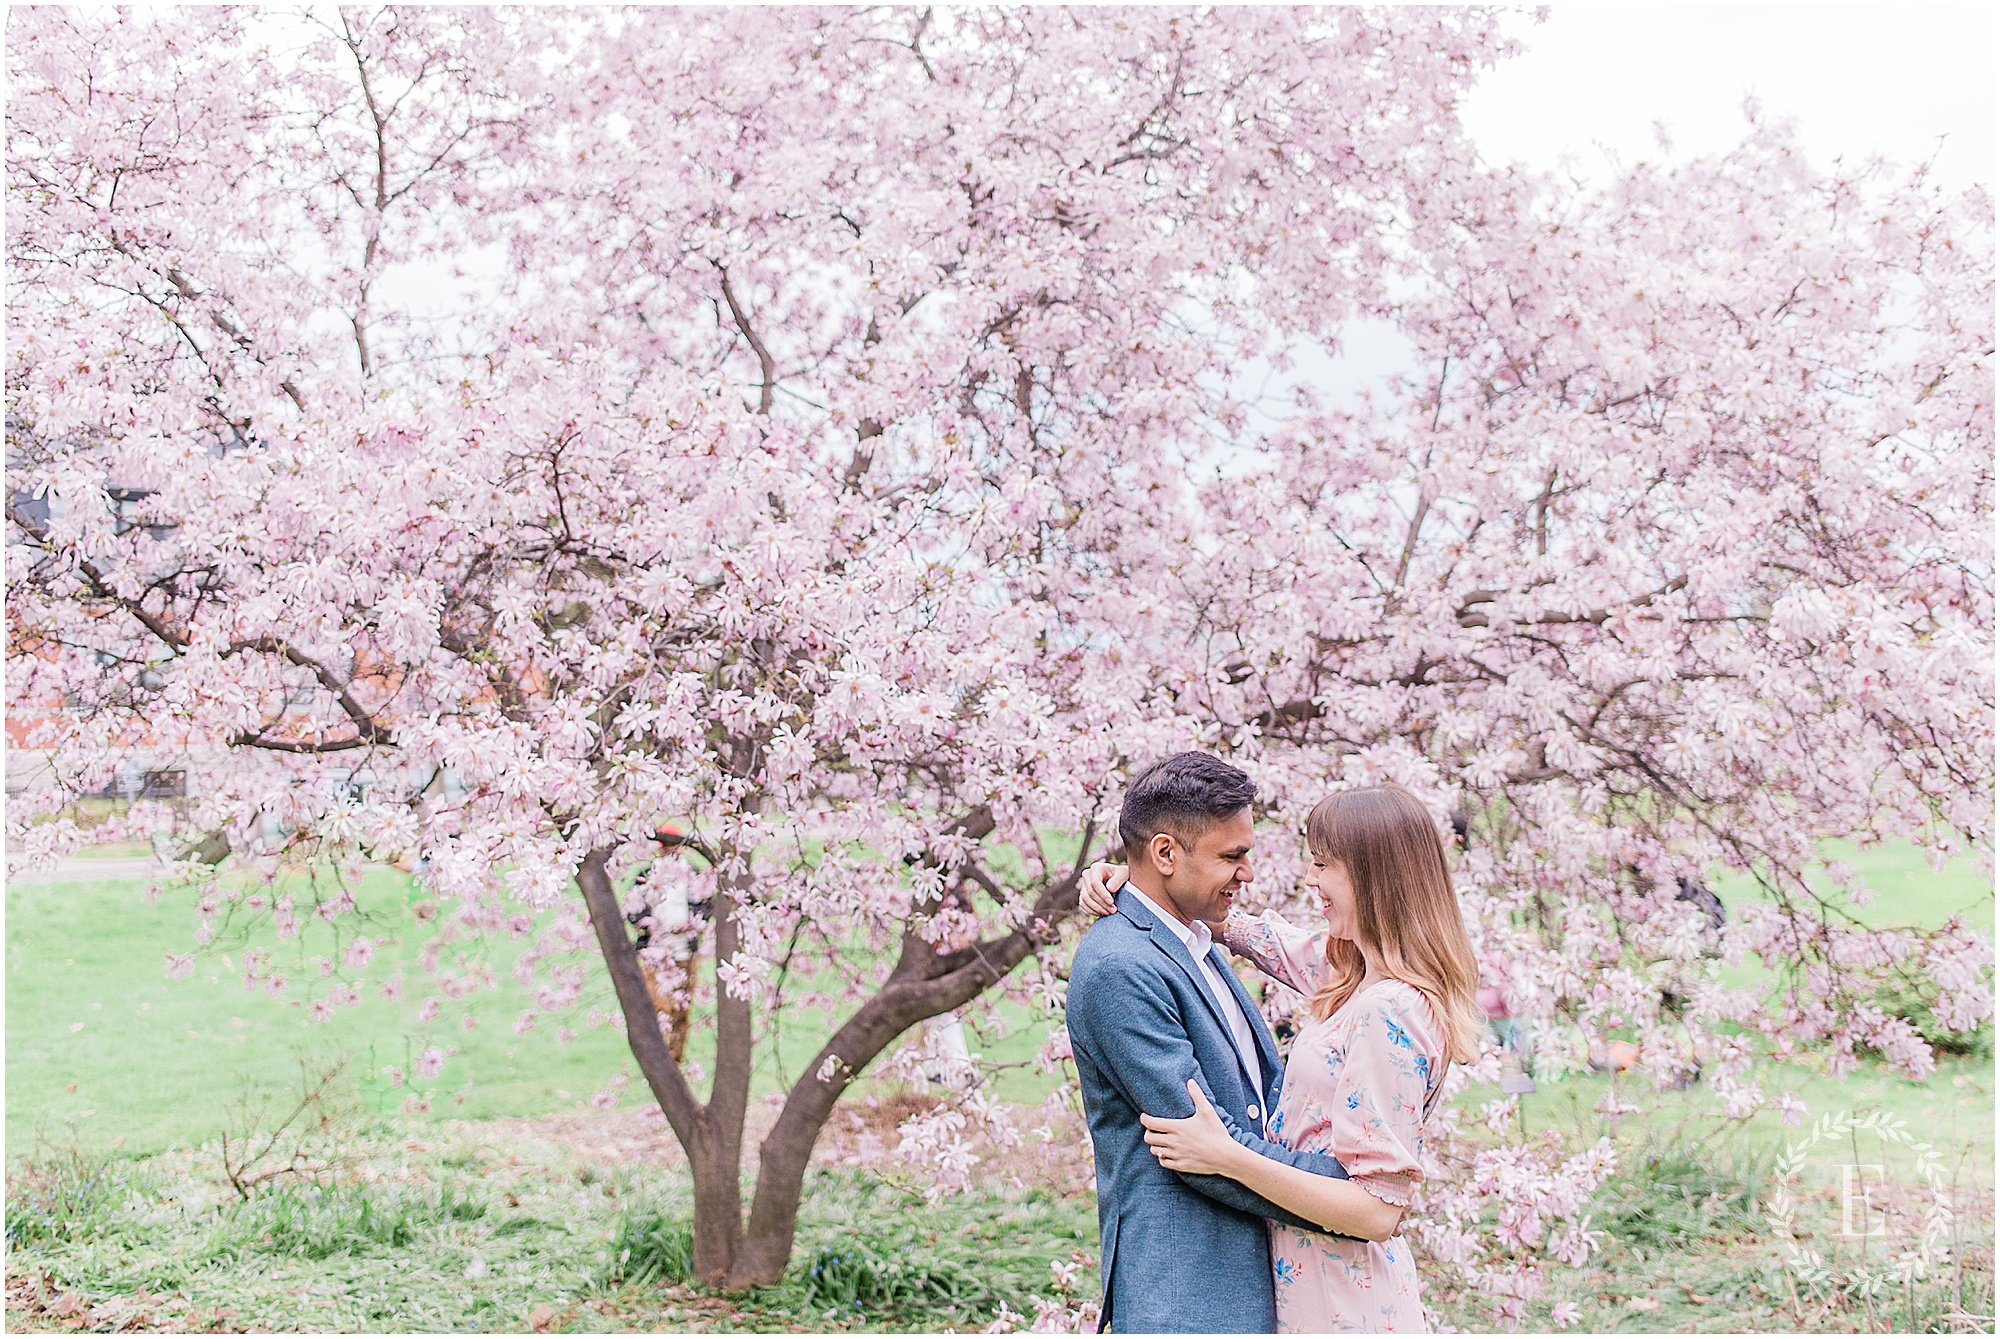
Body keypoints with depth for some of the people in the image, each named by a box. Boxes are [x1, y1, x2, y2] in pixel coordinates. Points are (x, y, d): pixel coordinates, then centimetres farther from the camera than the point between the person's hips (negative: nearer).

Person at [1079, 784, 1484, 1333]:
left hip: (1340, 1303, -8)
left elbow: (1377, 1210, -25)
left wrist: (1227, 1156, -28)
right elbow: (1242, 929, 15)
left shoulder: (1390, 1016, -25)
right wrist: (1131, 880, 1)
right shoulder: (1354, 971, 2)